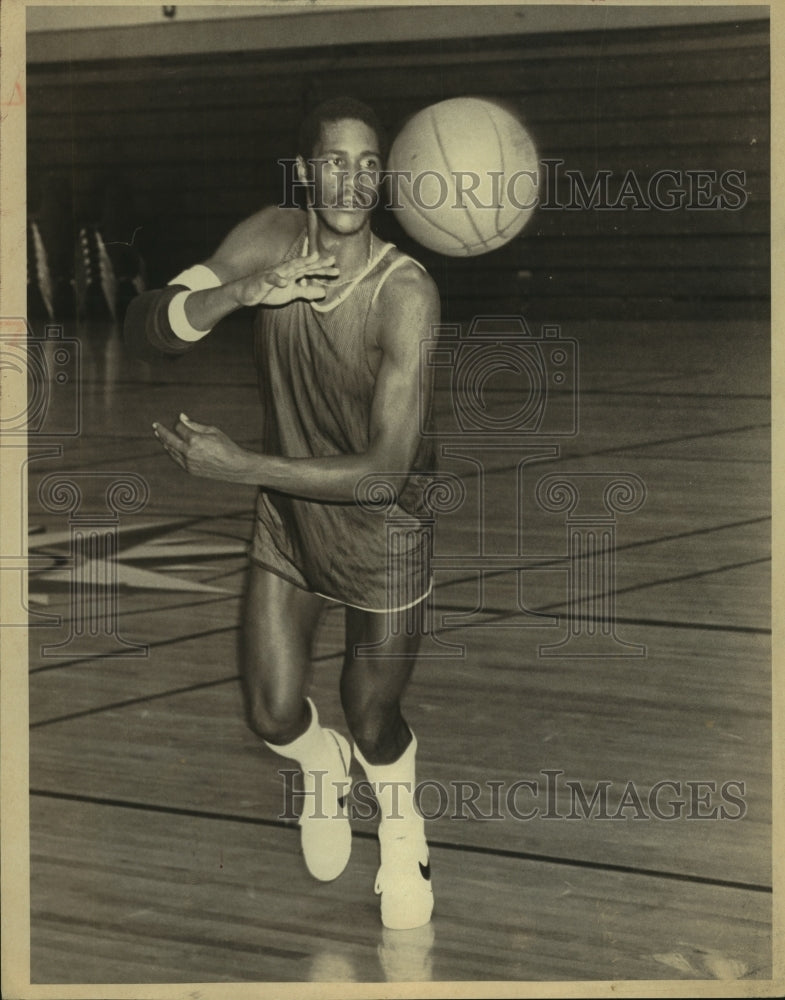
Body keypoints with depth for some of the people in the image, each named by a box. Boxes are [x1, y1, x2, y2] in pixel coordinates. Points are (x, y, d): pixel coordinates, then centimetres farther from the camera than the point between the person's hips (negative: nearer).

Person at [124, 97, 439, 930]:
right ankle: (321, 769, 43)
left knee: (373, 722, 8)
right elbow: (141, 328, -18)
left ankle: (401, 829, 43)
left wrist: (236, 466, -30)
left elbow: (385, 470, -31)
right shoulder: (270, 242, -15)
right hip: (285, 512, 4)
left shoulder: (405, 292, -29)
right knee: (273, 716, 6)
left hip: (379, 524, -3)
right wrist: (237, 291, -37)